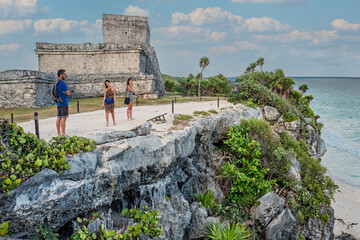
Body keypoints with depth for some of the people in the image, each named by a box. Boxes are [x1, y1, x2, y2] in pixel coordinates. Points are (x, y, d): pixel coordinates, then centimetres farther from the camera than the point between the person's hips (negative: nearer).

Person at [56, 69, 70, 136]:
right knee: (63, 118, -9)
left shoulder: (56, 83, 16)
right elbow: (68, 93, -12)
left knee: (59, 118, 9)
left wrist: (66, 92, 8)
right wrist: (68, 92, 8)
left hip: (59, 103, 10)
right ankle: (63, 133, -11)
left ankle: (59, 133, 11)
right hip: (63, 102, -10)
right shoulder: (62, 83, -14)